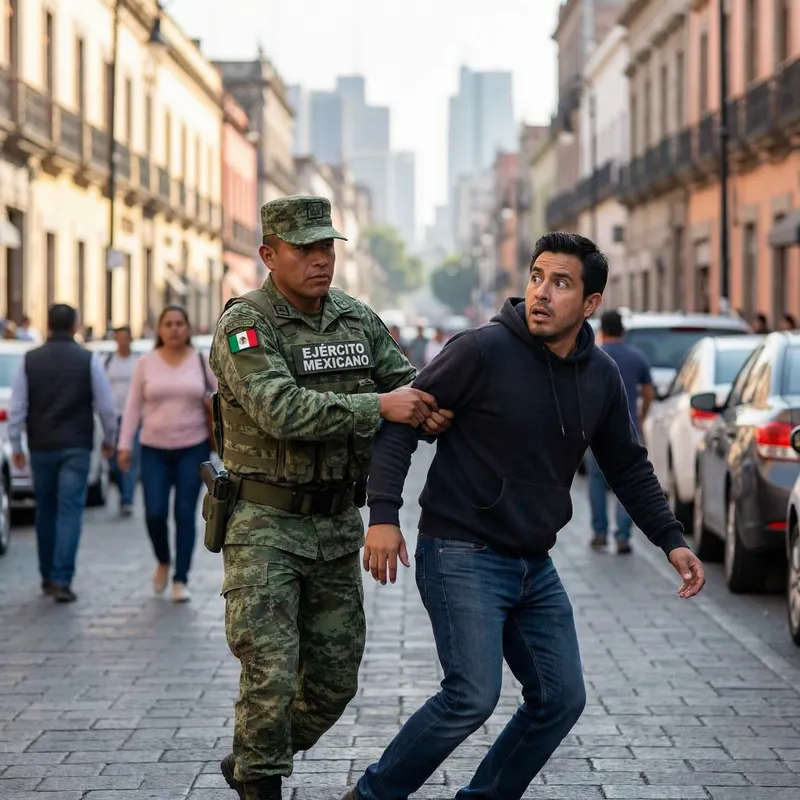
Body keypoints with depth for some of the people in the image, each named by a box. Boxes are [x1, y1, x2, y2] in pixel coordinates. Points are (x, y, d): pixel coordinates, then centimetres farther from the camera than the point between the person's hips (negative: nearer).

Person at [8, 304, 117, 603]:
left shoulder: (30, 360, 1)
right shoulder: (88, 360, -4)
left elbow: (17, 408, 0)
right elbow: (106, 406, -2)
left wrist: (16, 446, 7)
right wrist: (109, 439, 13)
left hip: (41, 447, 2)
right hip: (76, 447, -2)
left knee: (46, 511, 15)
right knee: (70, 511, -3)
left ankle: (48, 577, 22)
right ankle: (61, 580, -13)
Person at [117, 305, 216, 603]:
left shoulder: (201, 361, 2)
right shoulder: (146, 363, 3)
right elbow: (134, 406, 4)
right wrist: (125, 445, 1)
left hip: (193, 447, 0)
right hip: (154, 449, 0)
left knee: (185, 514, -3)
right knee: (155, 513, -8)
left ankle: (181, 580, 4)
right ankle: (163, 562, 21)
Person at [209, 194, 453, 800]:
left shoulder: (358, 320, 7)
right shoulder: (245, 325, -12)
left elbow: (407, 383, 7)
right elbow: (282, 410, -25)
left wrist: (431, 414, -18)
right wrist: (379, 407, -30)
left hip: (338, 525, 6)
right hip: (266, 525, -6)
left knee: (334, 679, 11)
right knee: (271, 675, -11)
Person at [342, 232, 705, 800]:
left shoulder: (601, 376, 4)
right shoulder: (483, 350, -14)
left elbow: (629, 468, 17)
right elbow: (401, 422, -12)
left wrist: (671, 539, 8)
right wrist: (384, 513, -21)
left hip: (535, 566, 7)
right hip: (462, 555, -7)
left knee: (562, 700, 8)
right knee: (473, 696, -16)